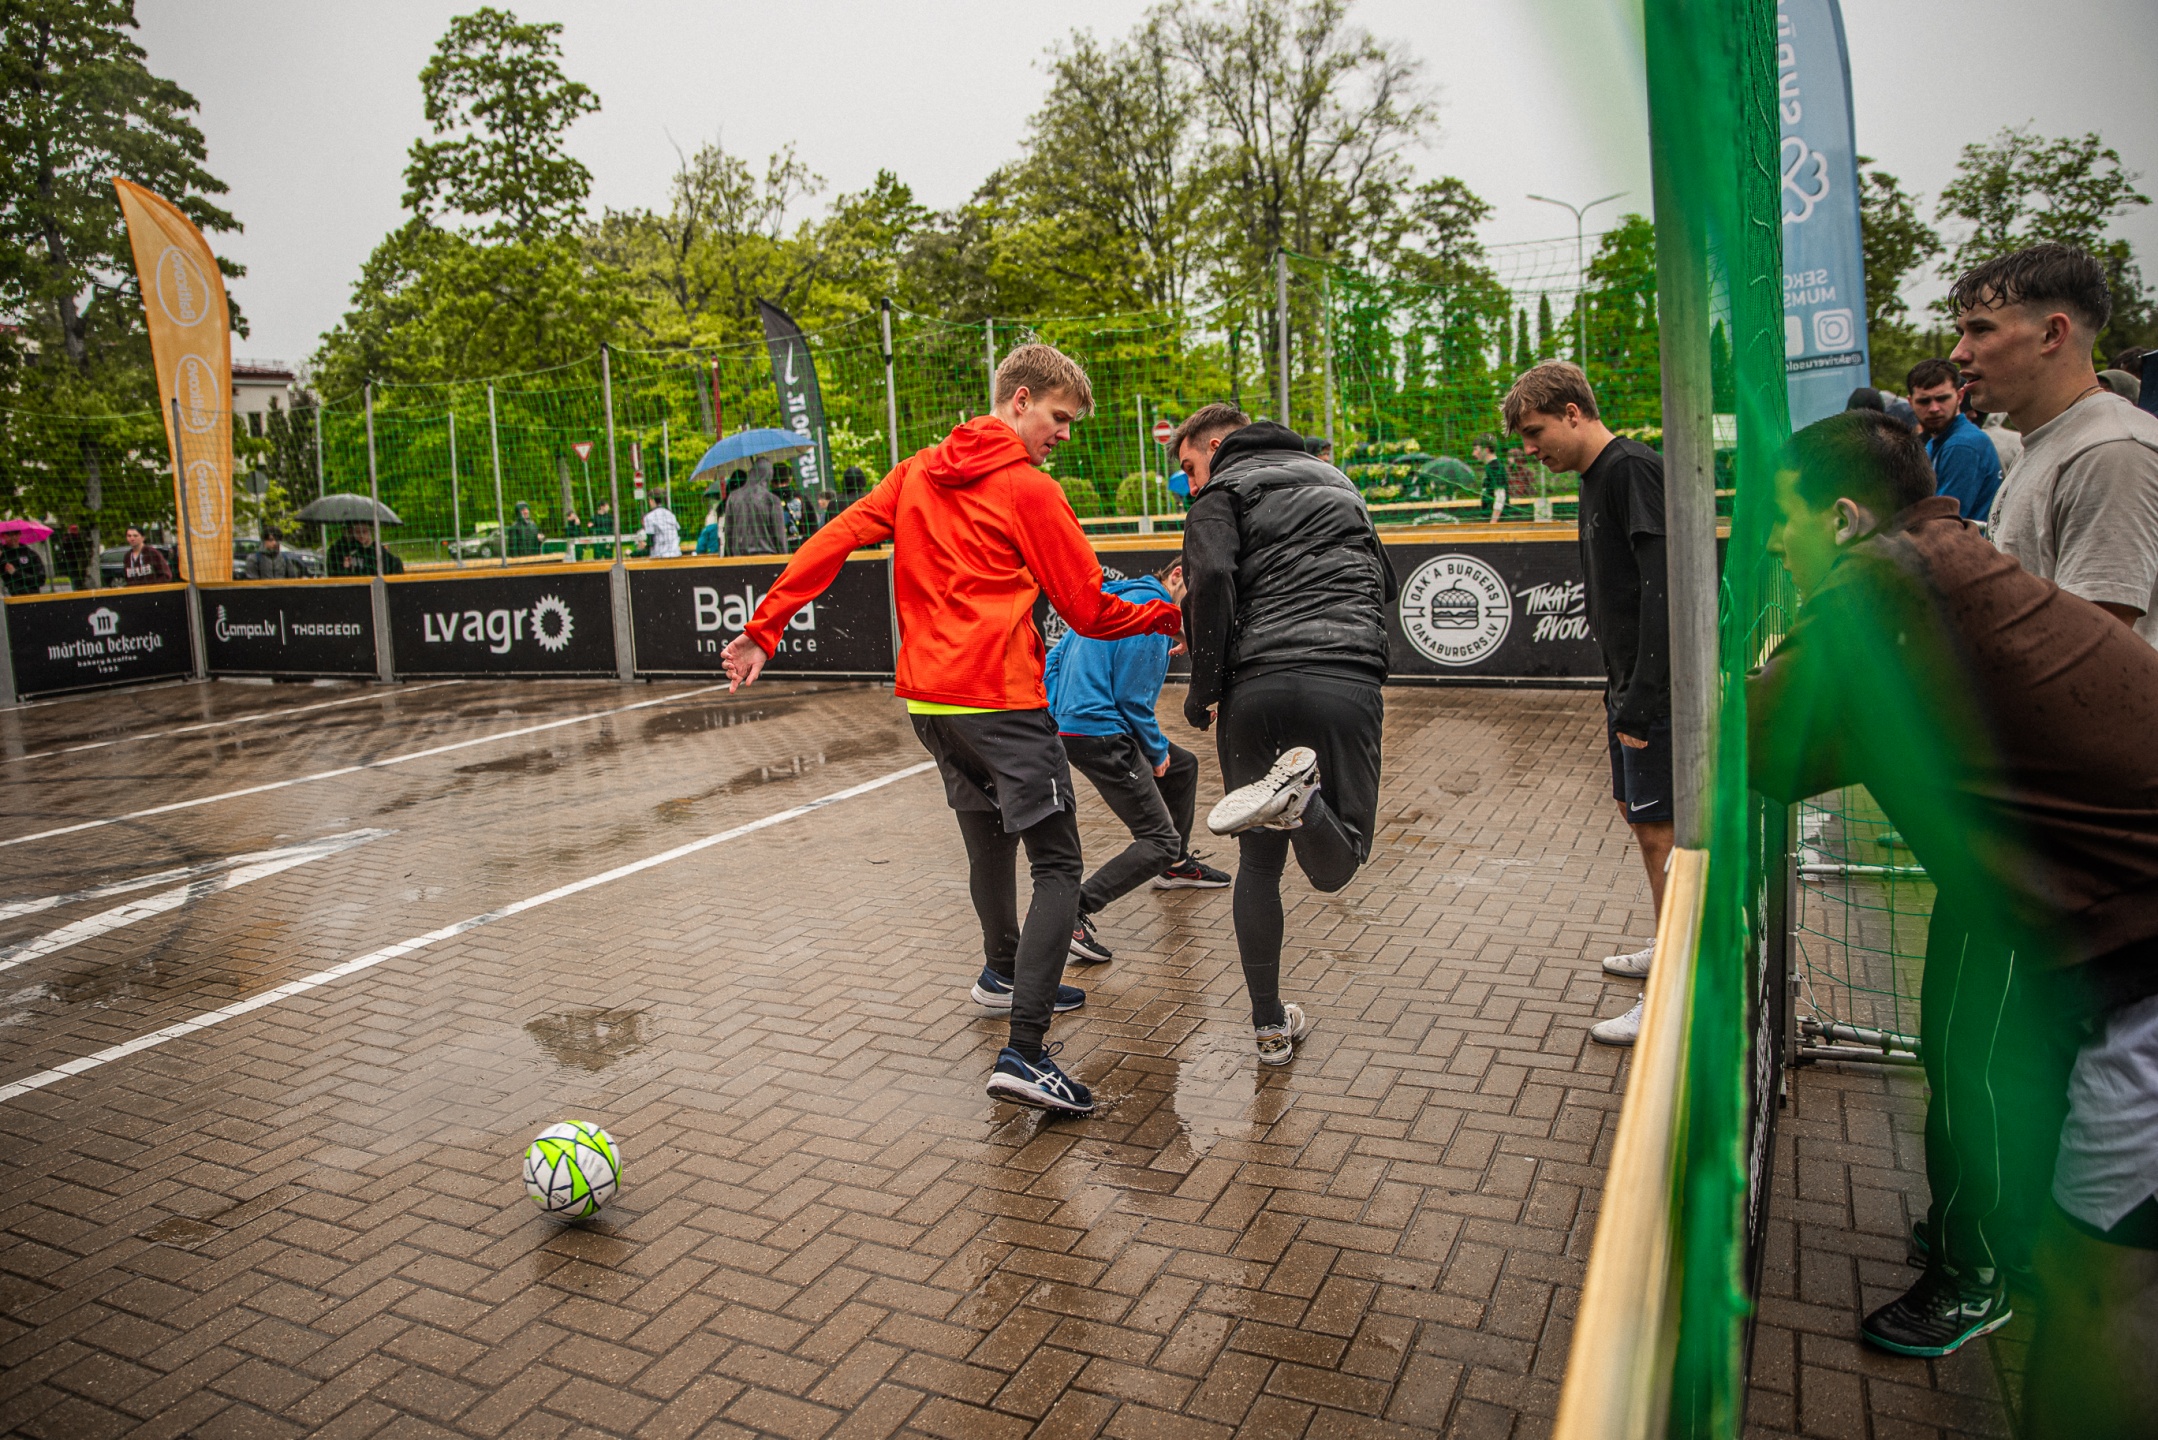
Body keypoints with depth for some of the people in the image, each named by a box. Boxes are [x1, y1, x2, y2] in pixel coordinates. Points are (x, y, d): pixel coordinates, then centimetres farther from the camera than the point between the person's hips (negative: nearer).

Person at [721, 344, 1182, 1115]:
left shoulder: (918, 473, 12)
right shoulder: (1031, 491, -7)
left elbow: (833, 540, 5)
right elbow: (1090, 612, -6)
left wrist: (763, 629, 6)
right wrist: (1176, 615, 8)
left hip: (928, 697, 8)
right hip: (1001, 699, -7)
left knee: (988, 839, 25)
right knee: (1057, 864, -5)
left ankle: (1004, 974, 45)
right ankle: (1025, 1052, -14)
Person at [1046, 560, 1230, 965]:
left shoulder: (1113, 598, 16)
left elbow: (1053, 660, 18)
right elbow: (1133, 699, -17)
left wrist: (1059, 718, 16)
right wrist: (1158, 752, -4)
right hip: (1102, 737, -11)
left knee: (1183, 766, 28)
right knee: (1159, 840, -9)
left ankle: (1177, 866, 45)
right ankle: (1075, 911, -17)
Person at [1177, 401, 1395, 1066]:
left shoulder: (1224, 492, 9)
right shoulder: (1337, 481, 28)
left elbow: (1212, 577, -10)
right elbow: (1383, 582, 28)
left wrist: (1204, 687, -4)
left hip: (1258, 687, -3)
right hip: (1349, 681, 3)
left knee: (1259, 861, 14)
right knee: (1334, 868, 8)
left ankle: (1270, 1026, 17)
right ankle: (1300, 797, -25)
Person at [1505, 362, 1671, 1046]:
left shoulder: (1633, 470, -15)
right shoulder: (1598, 480, 16)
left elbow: (1663, 591, -24)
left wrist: (1640, 703, -25)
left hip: (1657, 688, -10)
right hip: (1630, 685, 10)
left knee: (1659, 830, -6)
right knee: (1634, 809, 20)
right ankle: (1672, 948, 36)